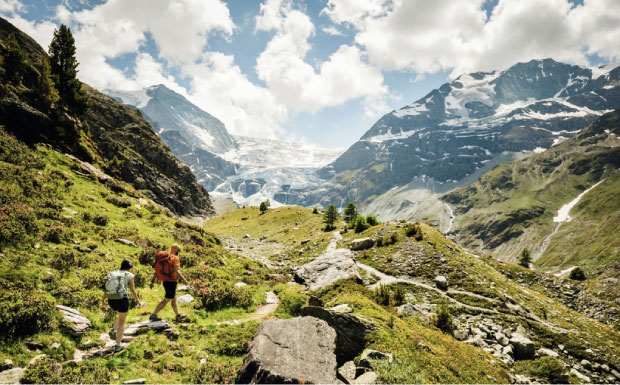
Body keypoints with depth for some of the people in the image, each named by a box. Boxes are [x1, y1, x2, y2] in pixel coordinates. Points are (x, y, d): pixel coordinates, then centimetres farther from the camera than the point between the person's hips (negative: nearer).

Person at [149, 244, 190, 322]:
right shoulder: (175, 258, -12)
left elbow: (156, 269, 8)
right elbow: (176, 270, -25)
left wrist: (152, 281, 9)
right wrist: (183, 279, -20)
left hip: (165, 281, 9)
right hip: (172, 282, -9)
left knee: (174, 298, 19)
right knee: (166, 300, -4)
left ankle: (178, 315, 29)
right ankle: (153, 315, -6)